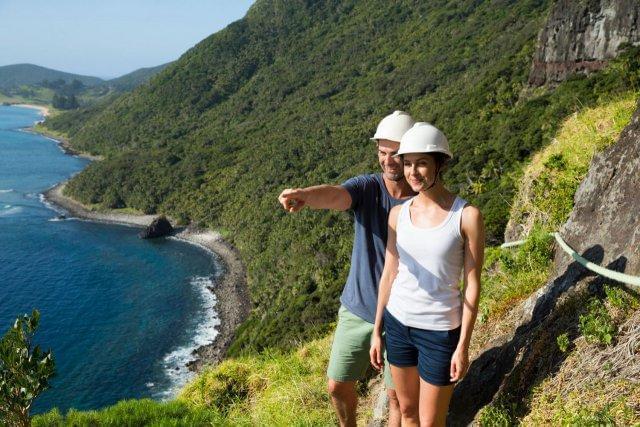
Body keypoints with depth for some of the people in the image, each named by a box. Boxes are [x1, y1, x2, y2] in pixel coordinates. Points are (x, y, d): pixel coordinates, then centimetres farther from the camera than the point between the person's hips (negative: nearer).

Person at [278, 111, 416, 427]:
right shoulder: (366, 187, -13)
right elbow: (335, 195, -36)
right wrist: (304, 195, -59)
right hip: (357, 309, 2)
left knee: (396, 395, 12)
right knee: (338, 386, 15)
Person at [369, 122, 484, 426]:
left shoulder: (467, 216, -16)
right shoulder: (398, 214, -3)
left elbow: (473, 285, -12)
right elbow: (389, 274, 5)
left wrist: (463, 346, -11)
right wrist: (377, 331, 8)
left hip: (440, 331, -4)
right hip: (398, 323, 4)